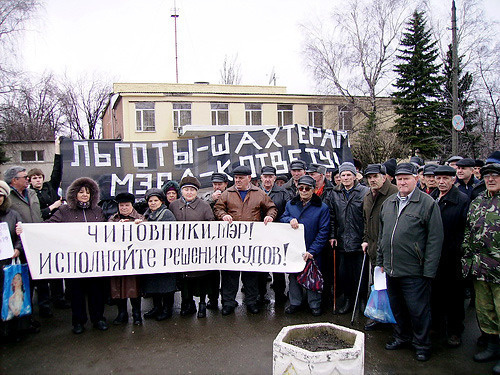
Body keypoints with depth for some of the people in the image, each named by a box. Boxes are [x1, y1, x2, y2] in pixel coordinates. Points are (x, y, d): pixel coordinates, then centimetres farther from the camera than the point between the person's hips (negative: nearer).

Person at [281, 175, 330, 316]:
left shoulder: (322, 208, -5)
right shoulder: (290, 204, 6)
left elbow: (323, 231, -8)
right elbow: (282, 218, 12)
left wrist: (312, 251, -15)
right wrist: (290, 219, -13)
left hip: (312, 251, -3)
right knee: (293, 276, 12)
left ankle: (315, 305, 23)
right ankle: (295, 303, 28)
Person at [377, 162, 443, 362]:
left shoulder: (428, 203, -8)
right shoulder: (388, 203, 10)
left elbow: (435, 239, -10)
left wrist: (429, 270, -13)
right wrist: (381, 260, 15)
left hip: (414, 271, -6)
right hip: (391, 269, 6)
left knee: (417, 309, 6)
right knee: (396, 307, 19)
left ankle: (422, 345, 25)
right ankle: (402, 337, 38)